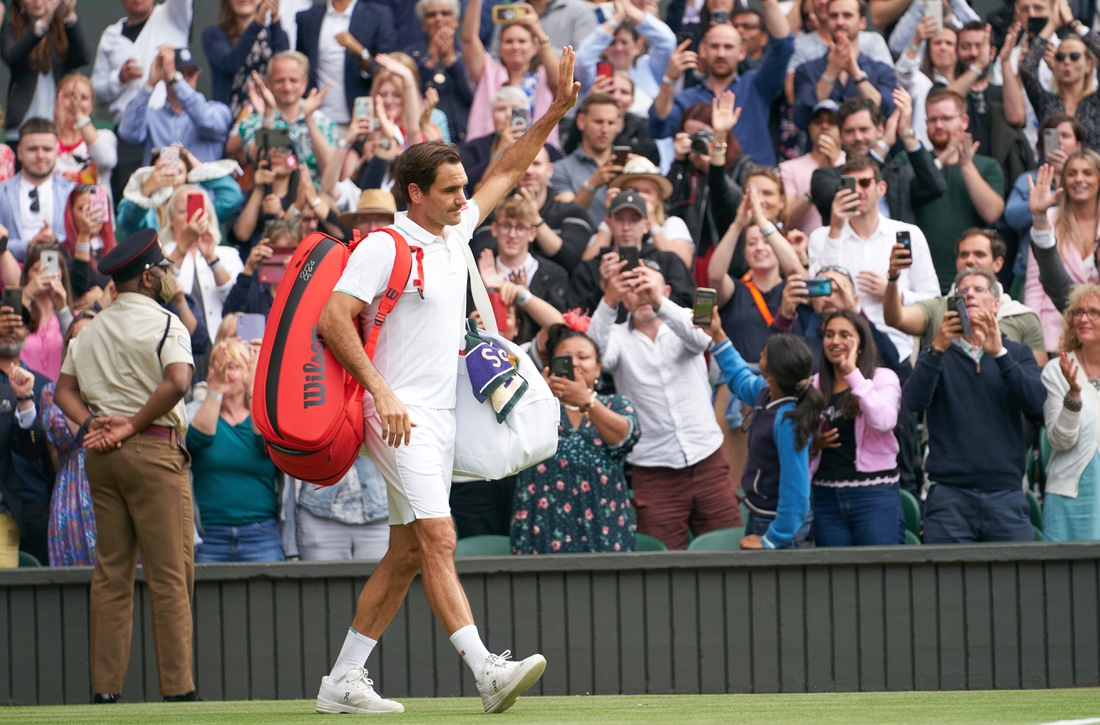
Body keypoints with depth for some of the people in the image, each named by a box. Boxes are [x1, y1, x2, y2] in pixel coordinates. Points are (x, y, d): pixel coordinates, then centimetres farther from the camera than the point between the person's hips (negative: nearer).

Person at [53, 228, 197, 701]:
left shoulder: (89, 331, 16)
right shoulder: (164, 324, -5)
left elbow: (64, 390, 13)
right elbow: (177, 382, -21)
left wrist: (91, 424, -1)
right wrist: (135, 424, -12)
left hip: (100, 453, 7)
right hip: (154, 450, -7)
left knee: (110, 572, 8)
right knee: (170, 573, -5)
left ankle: (105, 686, 4)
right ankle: (177, 687, -8)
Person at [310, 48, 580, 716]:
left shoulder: (455, 233, 14)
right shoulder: (385, 246, -9)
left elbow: (508, 173, 26)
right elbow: (333, 319, -16)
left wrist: (556, 113, 17)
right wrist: (383, 392, -22)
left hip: (441, 416, 9)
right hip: (399, 413, -9)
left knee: (407, 554, 7)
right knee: (438, 538, -19)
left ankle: (343, 682, 12)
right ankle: (487, 671, -31)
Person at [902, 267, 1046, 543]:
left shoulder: (1017, 354, 15)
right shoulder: (937, 355, 13)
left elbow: (1035, 403, -4)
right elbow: (914, 401, -6)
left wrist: (999, 354, -15)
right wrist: (938, 350, -19)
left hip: (1006, 492, 1)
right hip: (950, 494, -1)